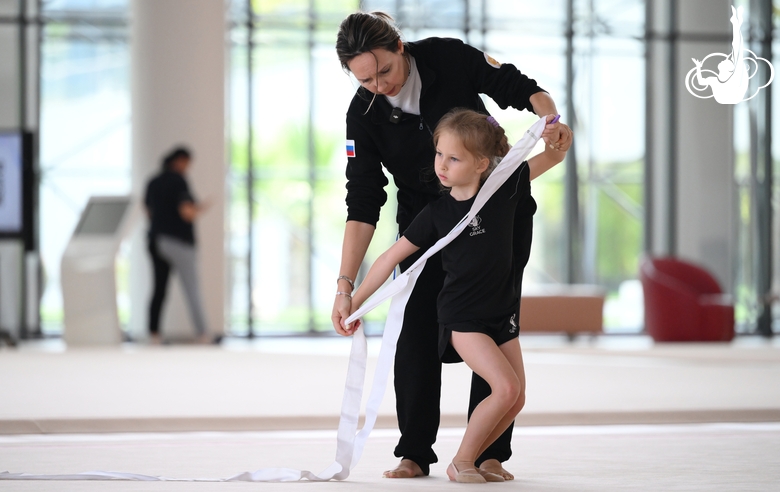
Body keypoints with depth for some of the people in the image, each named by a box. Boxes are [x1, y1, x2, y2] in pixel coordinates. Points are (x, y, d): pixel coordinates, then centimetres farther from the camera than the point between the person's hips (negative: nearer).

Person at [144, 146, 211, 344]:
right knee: (192, 290, 1)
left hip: (157, 240, 6)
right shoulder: (179, 181, -12)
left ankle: (153, 333, -2)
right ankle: (202, 334, 4)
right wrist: (199, 209, 0)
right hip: (179, 242, -6)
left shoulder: (153, 183, 11)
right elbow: (186, 212, -19)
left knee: (159, 289, 5)